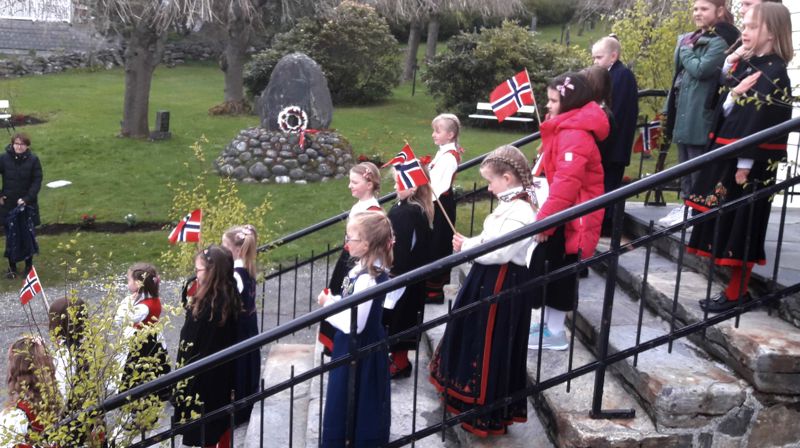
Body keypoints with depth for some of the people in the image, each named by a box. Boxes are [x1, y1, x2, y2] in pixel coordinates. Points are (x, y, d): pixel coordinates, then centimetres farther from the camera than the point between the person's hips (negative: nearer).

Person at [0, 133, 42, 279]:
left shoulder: (33, 160, -7)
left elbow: (37, 181, -7)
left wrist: (26, 199, -15)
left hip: (27, 205, -1)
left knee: (28, 235, 4)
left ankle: (29, 265, 19)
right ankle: (12, 267, 17)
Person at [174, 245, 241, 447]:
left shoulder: (204, 307, -26)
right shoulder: (231, 300, -2)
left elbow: (190, 347, -19)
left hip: (203, 376, -8)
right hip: (224, 373, 8)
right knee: (222, 421, 21)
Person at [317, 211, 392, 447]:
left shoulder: (366, 279, -28)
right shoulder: (367, 269, 1)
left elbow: (353, 324, -28)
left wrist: (328, 305, -15)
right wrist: (333, 300, -1)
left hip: (358, 351, -9)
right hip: (364, 348, 9)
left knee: (347, 403, 6)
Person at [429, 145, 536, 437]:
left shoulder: (520, 212, -24)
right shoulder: (507, 206, 8)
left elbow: (501, 252, -28)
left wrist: (467, 248, -16)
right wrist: (466, 243, -2)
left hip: (503, 287, -10)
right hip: (488, 279, 10)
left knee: (491, 349, 2)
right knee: (471, 338, 21)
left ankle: (489, 415, 17)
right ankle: (468, 396, 40)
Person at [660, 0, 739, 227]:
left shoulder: (719, 41, -9)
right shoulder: (690, 38, 17)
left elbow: (701, 69, -21)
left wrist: (686, 49, -7)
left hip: (700, 114, -9)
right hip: (683, 111, 9)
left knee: (698, 166, -5)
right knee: (684, 165, 14)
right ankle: (687, 204, 23)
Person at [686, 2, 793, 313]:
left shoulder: (773, 73, -11)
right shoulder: (747, 67, 14)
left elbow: (761, 121, -18)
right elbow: (724, 111, 12)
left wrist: (745, 163, -22)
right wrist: (733, 92, -8)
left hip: (751, 162, -8)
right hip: (730, 153, 8)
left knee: (742, 226, -2)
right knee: (729, 224, 12)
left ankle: (736, 293, 7)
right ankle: (736, 287, 22)